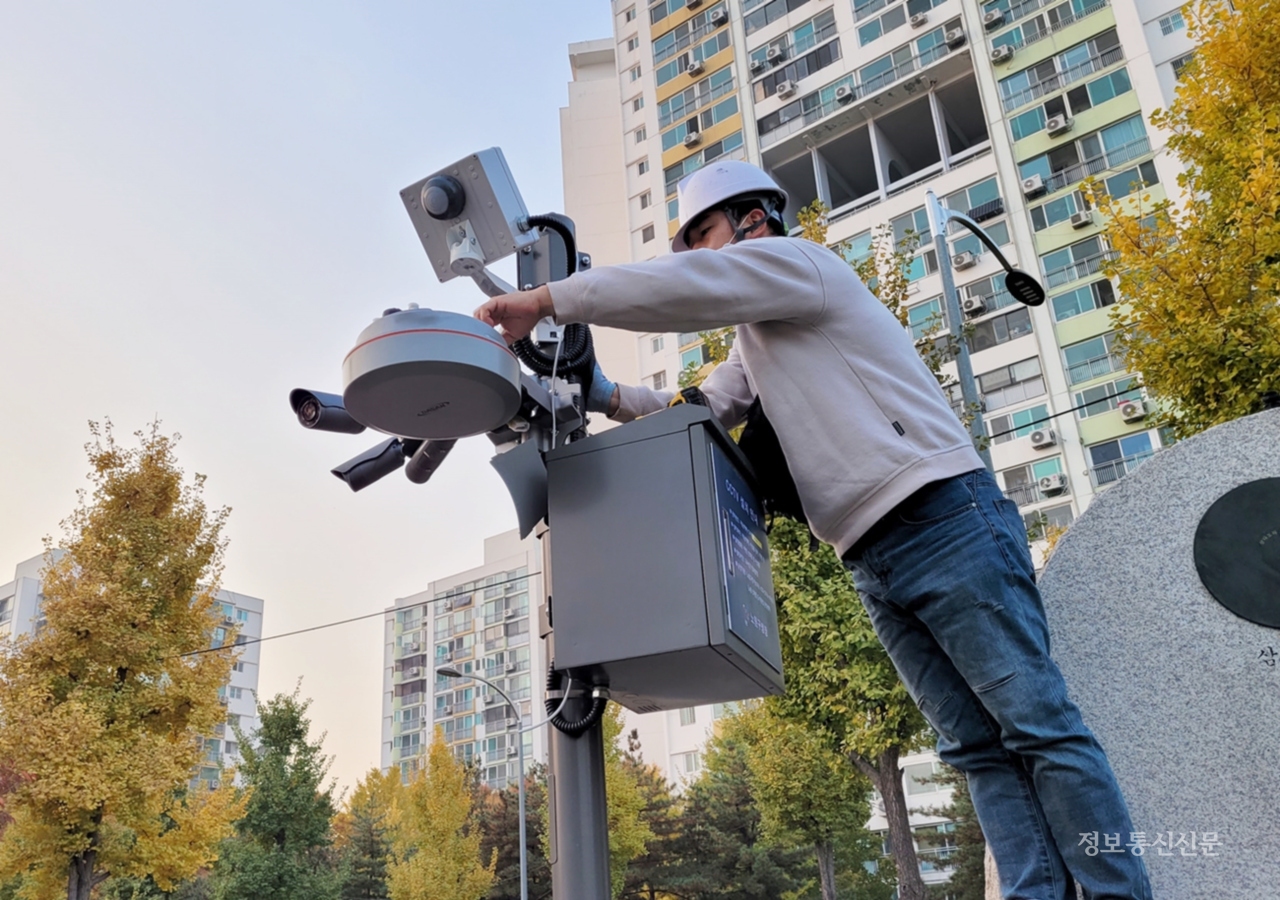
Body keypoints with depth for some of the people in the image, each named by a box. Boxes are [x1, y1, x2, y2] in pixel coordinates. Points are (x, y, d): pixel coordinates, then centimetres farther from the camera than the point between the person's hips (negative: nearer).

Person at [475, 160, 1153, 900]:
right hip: (876, 564, 9)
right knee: (977, 747, 3)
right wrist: (605, 395, 11)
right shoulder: (755, 345, 27)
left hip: (948, 521, -9)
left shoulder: (797, 258, 1)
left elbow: (676, 288, -12)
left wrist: (545, 299, -8)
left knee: (1037, 723, -7)